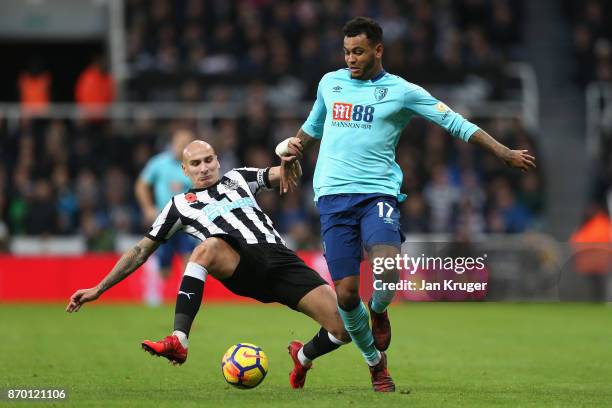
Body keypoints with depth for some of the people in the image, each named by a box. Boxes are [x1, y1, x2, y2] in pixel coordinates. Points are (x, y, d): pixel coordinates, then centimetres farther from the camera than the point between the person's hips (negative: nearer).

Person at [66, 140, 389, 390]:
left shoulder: (239, 179, 25)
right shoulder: (181, 205, 19)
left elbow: (281, 174, 15)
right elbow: (141, 251, 20)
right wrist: (98, 289, 15)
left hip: (279, 259, 2)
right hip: (241, 268, -2)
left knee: (346, 326, -12)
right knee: (208, 247, -38)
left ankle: (303, 357, 25)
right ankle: (178, 342, -41)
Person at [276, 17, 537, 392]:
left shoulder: (402, 91, 5)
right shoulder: (330, 83, 15)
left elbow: (454, 122, 4)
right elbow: (313, 128, 33)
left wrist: (503, 152, -1)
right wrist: (295, 145, 12)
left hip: (378, 193, -3)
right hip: (333, 195, 3)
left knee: (387, 269, -29)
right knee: (346, 292, -7)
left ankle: (378, 312, 7)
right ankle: (376, 362, 15)